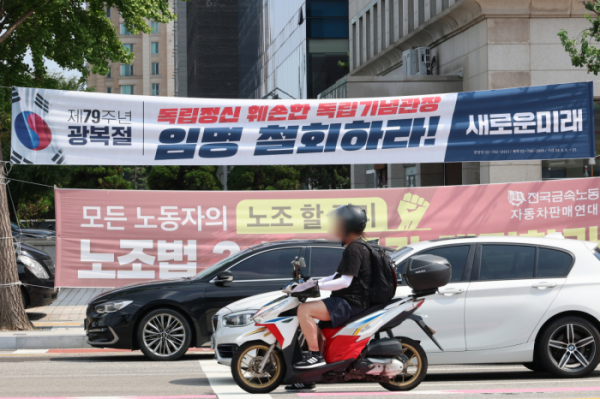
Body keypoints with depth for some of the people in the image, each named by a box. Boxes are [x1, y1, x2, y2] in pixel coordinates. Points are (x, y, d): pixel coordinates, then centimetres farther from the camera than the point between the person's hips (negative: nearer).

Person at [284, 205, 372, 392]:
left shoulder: (354, 250, -15)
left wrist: (316, 285, -23)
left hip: (350, 302, -11)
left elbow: (345, 282, -23)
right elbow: (339, 276, 25)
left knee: (304, 310, -25)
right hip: (347, 301, 11)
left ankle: (315, 354, -20)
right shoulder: (355, 247, 18)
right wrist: (313, 281, 17)